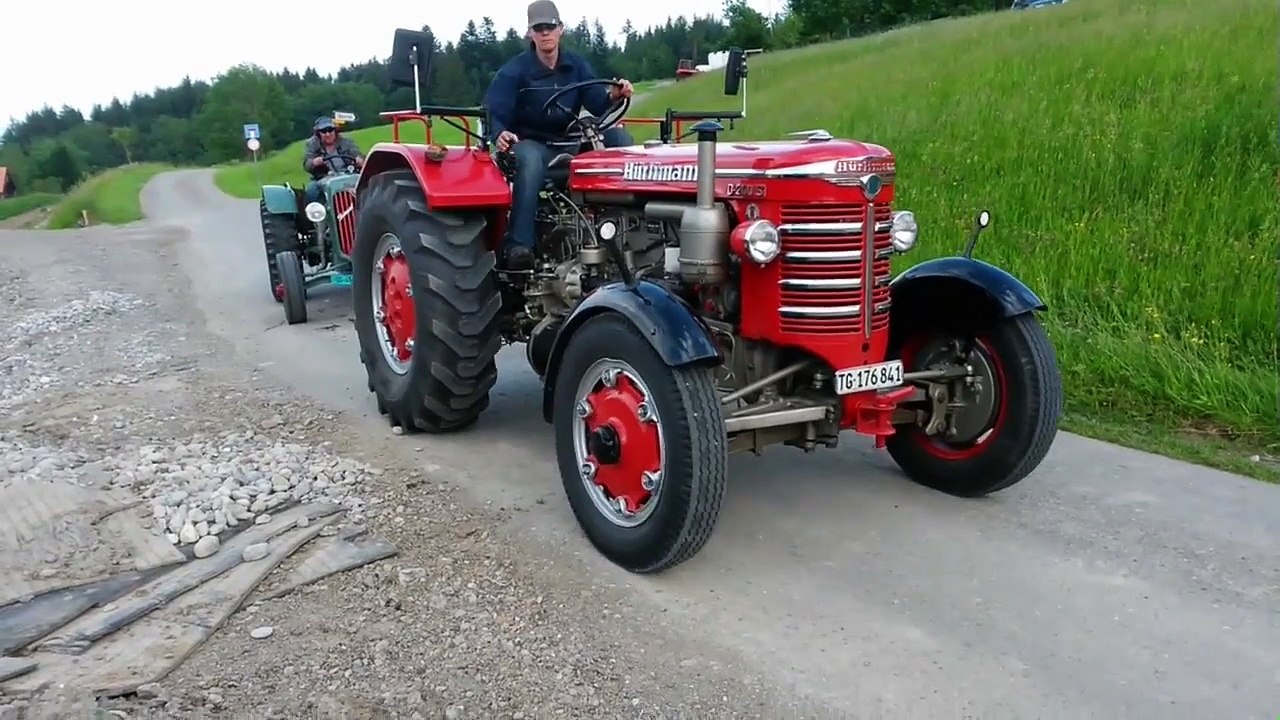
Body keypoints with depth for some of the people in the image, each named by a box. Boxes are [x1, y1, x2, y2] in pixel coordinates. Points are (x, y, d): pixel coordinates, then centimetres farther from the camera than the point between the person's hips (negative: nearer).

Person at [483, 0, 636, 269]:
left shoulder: (578, 66, 7)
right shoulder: (513, 71, -4)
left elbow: (596, 105, -5)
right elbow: (493, 113, -14)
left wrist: (612, 96, -30)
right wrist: (499, 134, -38)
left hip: (569, 144, 4)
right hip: (531, 144, -4)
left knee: (620, 138, -17)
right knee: (529, 159, -42)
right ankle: (519, 245, -46)